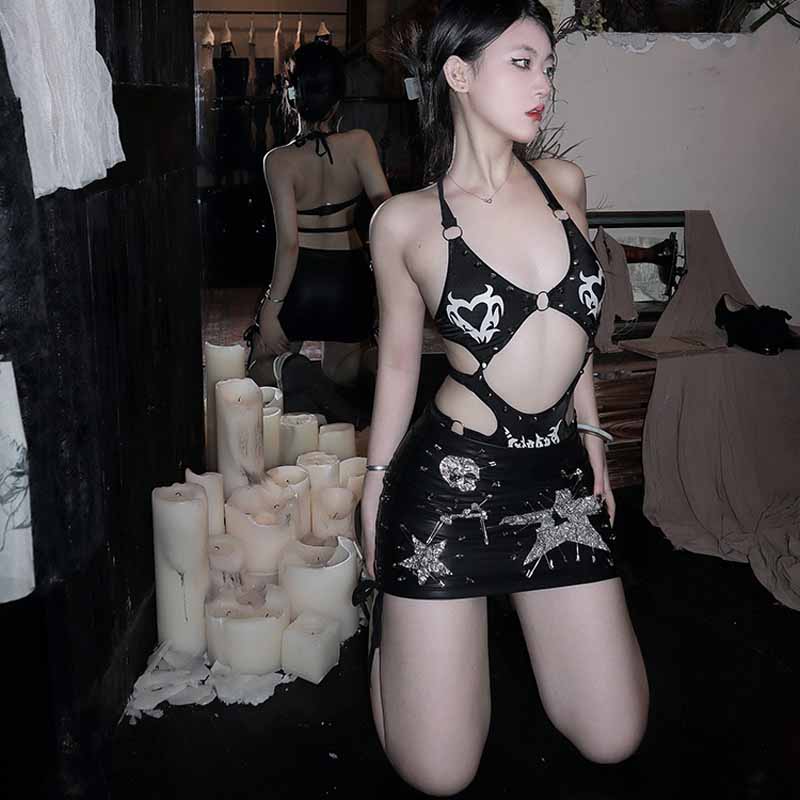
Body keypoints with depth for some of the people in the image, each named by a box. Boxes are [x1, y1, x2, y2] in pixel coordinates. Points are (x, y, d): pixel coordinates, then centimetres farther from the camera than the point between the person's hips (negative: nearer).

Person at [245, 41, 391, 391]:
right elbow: (384, 204, -18)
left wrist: (272, 306, -10)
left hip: (301, 278, -2)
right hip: (350, 276, 2)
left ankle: (287, 369, -15)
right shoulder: (359, 144, -7)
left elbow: (288, 241, -16)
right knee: (340, 377, 22)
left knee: (260, 372, 19)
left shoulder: (278, 160, -12)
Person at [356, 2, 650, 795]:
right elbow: (398, 361, 3)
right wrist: (375, 492, 7)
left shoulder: (564, 185, 5)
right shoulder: (405, 221, -7)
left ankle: (517, 619, 33)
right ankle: (388, 608, 32)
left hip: (559, 474, 5)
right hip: (449, 476, -4)